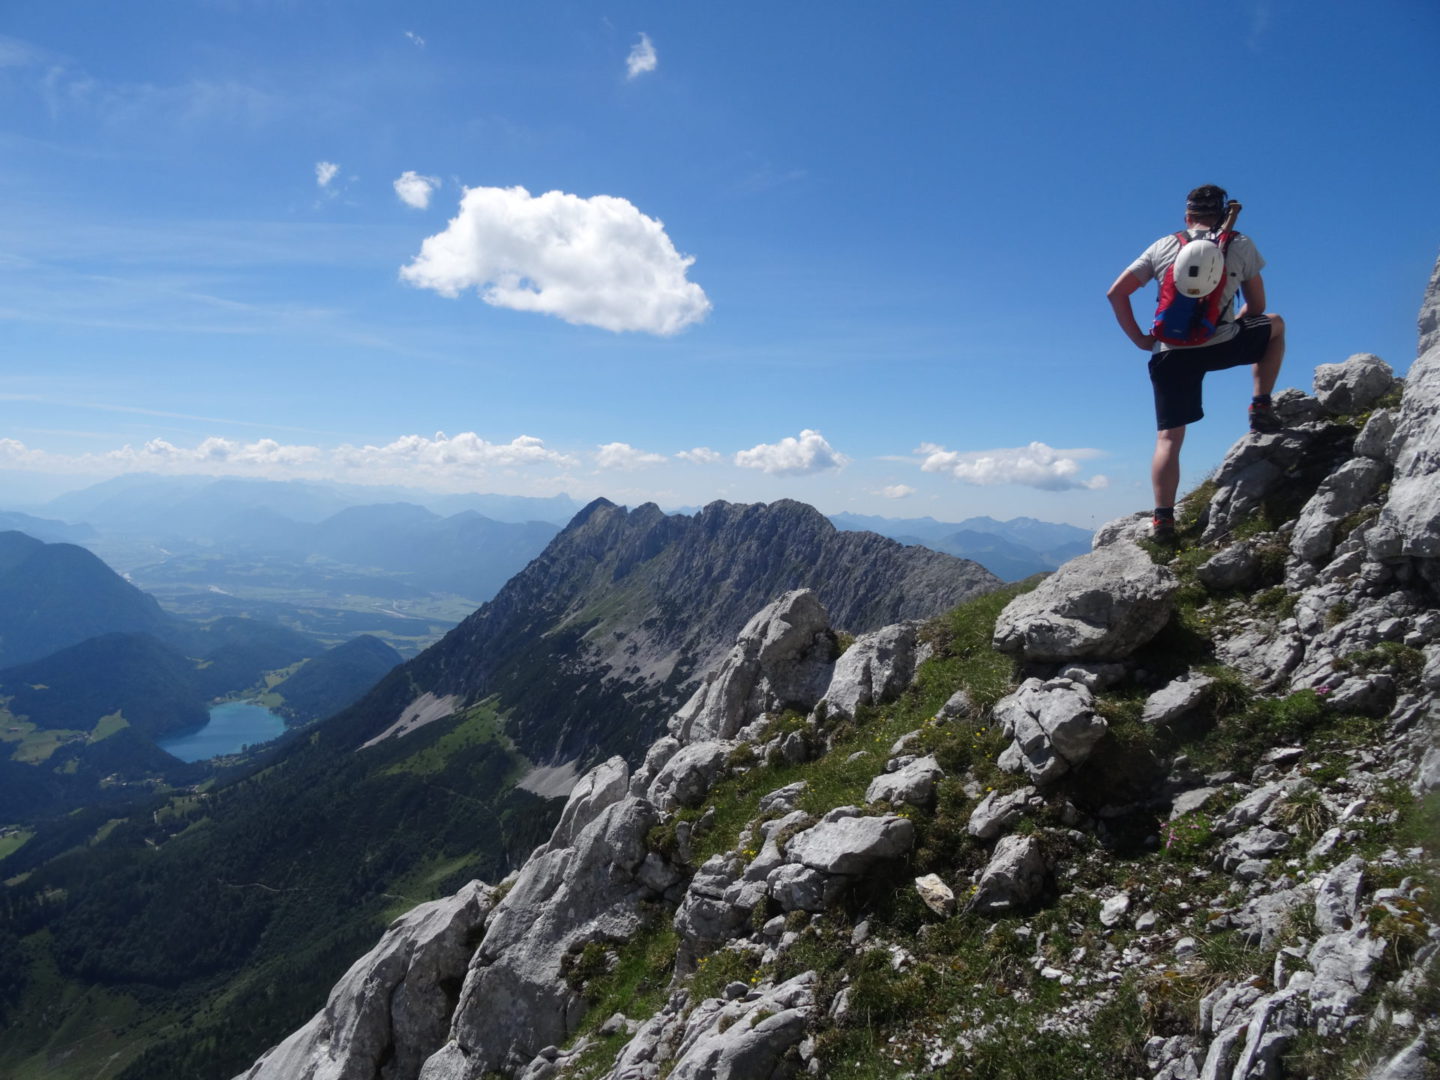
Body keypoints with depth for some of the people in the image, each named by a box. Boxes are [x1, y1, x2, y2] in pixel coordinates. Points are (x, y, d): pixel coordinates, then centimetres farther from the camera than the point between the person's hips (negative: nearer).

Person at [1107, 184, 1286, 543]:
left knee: (1169, 437, 4)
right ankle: (1261, 408, 23)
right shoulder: (1241, 246, 8)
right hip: (1222, 346, -1)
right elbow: (1256, 305, 14)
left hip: (1171, 353, 1)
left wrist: (1139, 339, 10)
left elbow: (1116, 293, 6)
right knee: (1275, 324, 30)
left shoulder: (1162, 247, 10)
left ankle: (1163, 519, -5)